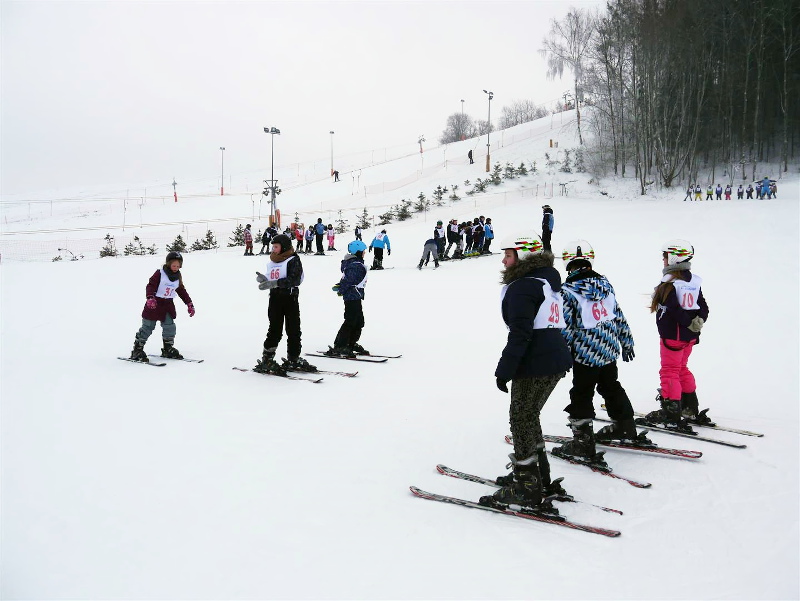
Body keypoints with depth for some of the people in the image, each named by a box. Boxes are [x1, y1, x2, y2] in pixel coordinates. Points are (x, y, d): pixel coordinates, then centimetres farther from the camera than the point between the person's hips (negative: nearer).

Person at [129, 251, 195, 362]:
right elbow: (150, 286, -17)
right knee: (147, 327, -3)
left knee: (170, 327, 3)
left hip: (168, 305, 6)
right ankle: (137, 350, 4)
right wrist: (150, 298, -34)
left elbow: (182, 291, 16)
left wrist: (189, 304, 12)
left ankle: (168, 349, 18)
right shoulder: (159, 273, -11)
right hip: (154, 304, -5)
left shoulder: (178, 277, 8)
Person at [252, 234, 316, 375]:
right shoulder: (271, 262, 13)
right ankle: (266, 360, 6)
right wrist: (264, 279, -5)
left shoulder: (293, 260, -7)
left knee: (293, 330, 4)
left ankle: (293, 359, 16)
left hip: (290, 298, -3)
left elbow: (295, 279, -20)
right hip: (275, 298, 3)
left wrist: (274, 283, -26)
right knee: (275, 330, -1)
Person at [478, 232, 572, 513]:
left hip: (535, 367, -10)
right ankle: (539, 478, 29)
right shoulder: (548, 280, 16)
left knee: (522, 421, 0)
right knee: (528, 419, 20)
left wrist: (504, 370, -16)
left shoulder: (521, 288, -16)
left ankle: (527, 489, 6)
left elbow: (520, 334, -21)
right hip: (556, 362, 10)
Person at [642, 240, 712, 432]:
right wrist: (698, 322, -2)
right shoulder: (694, 281, 9)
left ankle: (671, 413, 0)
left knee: (670, 371, -1)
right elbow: (703, 307, 8)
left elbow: (674, 309, -26)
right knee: (682, 369, 21)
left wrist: (689, 323, -16)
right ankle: (691, 409, 28)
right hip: (690, 336, 8)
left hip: (673, 335, -8)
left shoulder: (669, 283, -17)